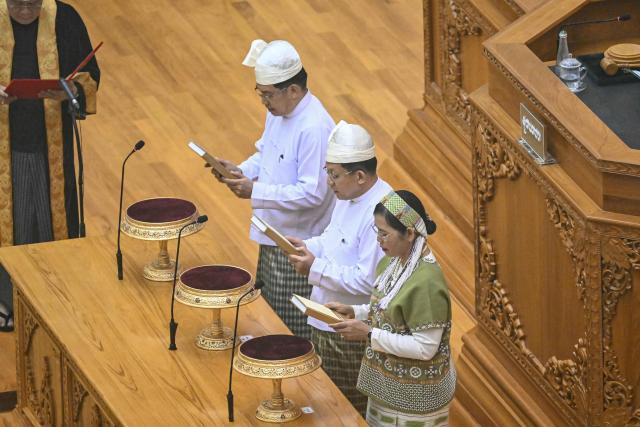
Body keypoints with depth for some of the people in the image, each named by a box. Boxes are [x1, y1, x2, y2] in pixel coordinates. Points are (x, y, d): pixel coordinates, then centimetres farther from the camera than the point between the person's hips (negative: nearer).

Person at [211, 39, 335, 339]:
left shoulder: (314, 128, -26)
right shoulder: (278, 112, 3)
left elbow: (313, 193, -28)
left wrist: (256, 192, -27)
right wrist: (242, 171, -2)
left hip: (298, 245, -9)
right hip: (273, 235, 9)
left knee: (293, 327, 0)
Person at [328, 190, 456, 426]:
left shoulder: (426, 282, -28)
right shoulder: (392, 262, 0)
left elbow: (425, 348, -26)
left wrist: (369, 334, -25)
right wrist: (353, 312, -3)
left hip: (414, 393, -8)